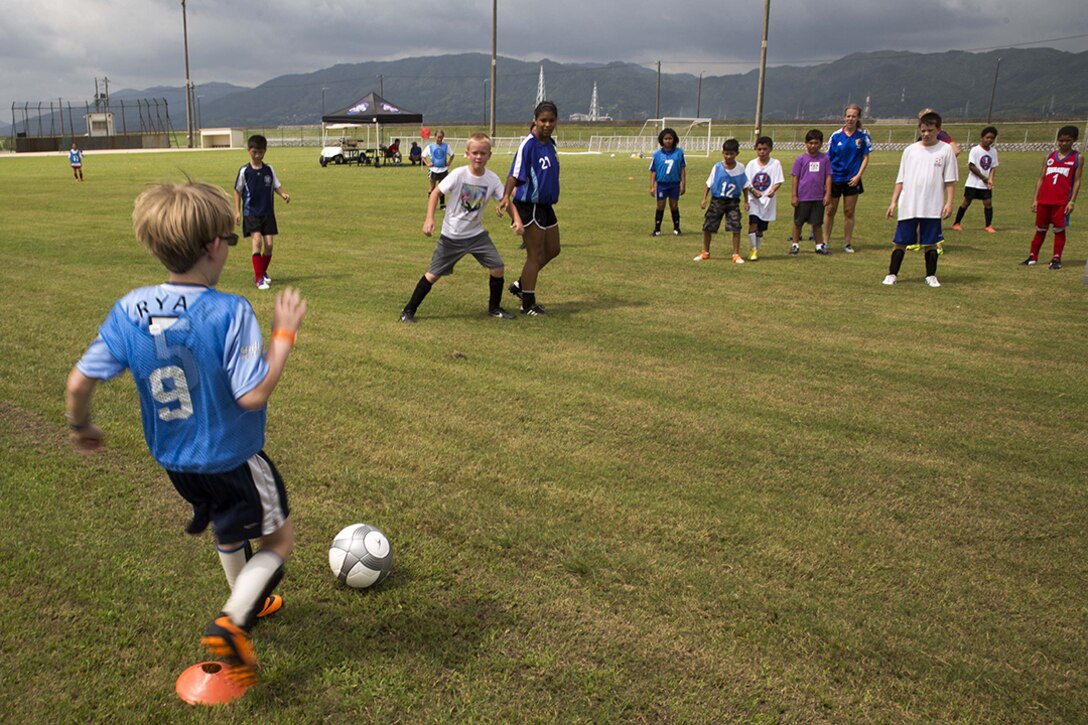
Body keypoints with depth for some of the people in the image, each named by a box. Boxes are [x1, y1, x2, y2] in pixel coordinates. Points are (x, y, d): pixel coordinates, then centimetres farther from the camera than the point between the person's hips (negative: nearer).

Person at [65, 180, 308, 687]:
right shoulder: (230, 313, -28)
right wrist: (284, 334, -20)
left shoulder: (128, 310, -10)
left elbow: (80, 382, -7)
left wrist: (80, 427, 12)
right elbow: (252, 395, -29)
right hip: (233, 460, -6)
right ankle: (230, 624, -1)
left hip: (173, 459, 7)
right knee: (279, 541, 14)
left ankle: (249, 604, 50)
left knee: (229, 532, 31)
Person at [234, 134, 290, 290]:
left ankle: (263, 272, 23)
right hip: (251, 213, -3)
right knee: (257, 241, -18)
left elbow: (277, 186, 8)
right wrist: (237, 211, 1)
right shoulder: (244, 171, -3)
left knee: (269, 244, -2)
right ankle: (258, 278, -14)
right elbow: (237, 191, 4)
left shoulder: (269, 170, 4)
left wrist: (284, 194, -14)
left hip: (268, 213, 3)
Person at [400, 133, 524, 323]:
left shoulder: (492, 179, -7)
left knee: (498, 266, -4)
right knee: (434, 274, -1)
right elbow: (436, 192, -12)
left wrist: (517, 219, -17)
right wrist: (429, 218, -22)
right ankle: (409, 310, 13)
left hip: (476, 234, 4)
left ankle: (494, 307, 18)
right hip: (451, 235, -4)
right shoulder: (459, 174, -17)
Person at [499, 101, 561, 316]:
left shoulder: (549, 143, 7)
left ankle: (520, 284, 30)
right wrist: (506, 196, -42)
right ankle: (528, 304, 11)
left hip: (545, 205, 9)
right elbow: (515, 175, -27)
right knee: (535, 255, -2)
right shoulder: (528, 144, -19)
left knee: (552, 250, 17)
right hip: (529, 207, -9)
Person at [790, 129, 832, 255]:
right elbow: (795, 178, 0)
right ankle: (795, 245, 22)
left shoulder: (825, 159, 1)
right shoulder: (801, 159, -2)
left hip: (818, 197, 1)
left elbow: (828, 177, 3)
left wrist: (828, 194, -1)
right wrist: (794, 195, -2)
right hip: (802, 197, -1)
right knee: (798, 222, 10)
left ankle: (819, 245, 18)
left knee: (817, 223, 9)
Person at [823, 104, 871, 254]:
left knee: (849, 212, 6)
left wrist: (858, 175, -9)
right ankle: (826, 242, 15)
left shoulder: (863, 135, -2)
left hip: (852, 179, 0)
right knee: (830, 211, 5)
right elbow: (828, 158, 0)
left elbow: (865, 157, 1)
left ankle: (847, 243, 16)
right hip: (835, 178, 0)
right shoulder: (836, 135, -3)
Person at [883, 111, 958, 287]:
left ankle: (931, 276, 18)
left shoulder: (946, 150, 2)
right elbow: (900, 179, 10)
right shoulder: (910, 150, 7)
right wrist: (894, 202, 6)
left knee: (931, 242, 6)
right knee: (900, 241, 2)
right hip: (908, 207, 1)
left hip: (933, 207, -1)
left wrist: (949, 202, -6)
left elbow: (950, 180, 2)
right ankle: (892, 274, 11)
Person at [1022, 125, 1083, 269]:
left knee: (1059, 230, -1)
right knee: (1040, 229, 10)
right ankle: (1033, 256, 19)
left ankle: (1056, 259, 5)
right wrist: (1035, 199, 7)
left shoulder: (1077, 158, 3)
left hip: (1062, 202, -3)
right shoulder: (1050, 156, 12)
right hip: (1044, 200, 3)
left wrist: (1072, 201, -9)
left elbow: (1077, 181, -1)